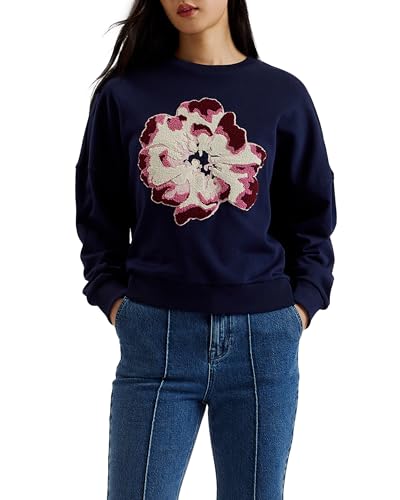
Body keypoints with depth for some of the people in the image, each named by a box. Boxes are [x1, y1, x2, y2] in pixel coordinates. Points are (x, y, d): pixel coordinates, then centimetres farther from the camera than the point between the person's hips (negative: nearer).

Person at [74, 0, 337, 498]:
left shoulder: (283, 95, 5)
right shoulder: (123, 94, 5)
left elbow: (312, 220, 8)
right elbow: (99, 217, 10)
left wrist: (300, 308, -1)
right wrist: (114, 301, -1)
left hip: (262, 340, 1)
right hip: (155, 338, 0)